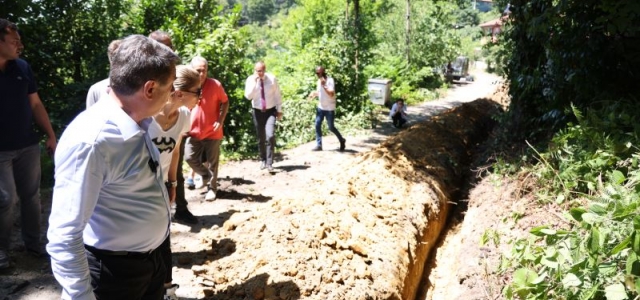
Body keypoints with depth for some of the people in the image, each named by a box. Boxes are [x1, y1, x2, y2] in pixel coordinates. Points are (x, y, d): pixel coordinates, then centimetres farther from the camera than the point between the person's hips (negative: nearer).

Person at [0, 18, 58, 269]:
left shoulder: (23, 67, 2)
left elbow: (35, 104, 8)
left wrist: (50, 135, 6)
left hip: (28, 145, 4)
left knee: (31, 196, 10)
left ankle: (33, 242, 25)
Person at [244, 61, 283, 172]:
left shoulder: (272, 78, -8)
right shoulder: (250, 80, -7)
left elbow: (277, 95, -1)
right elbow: (248, 96, -19)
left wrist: (279, 110, 1)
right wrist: (254, 82, -25)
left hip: (271, 111, -1)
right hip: (258, 112, 2)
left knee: (270, 136, -19)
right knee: (260, 138, 11)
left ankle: (269, 162, -9)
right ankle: (263, 160, 32)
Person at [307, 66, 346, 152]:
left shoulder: (330, 80, -16)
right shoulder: (319, 81, 7)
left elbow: (331, 94, -26)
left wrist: (324, 85, -32)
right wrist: (314, 94, 0)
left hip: (329, 108, -7)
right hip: (320, 107, 7)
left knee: (331, 127, 1)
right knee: (317, 125, -1)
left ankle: (342, 140, 23)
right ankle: (319, 145, 4)